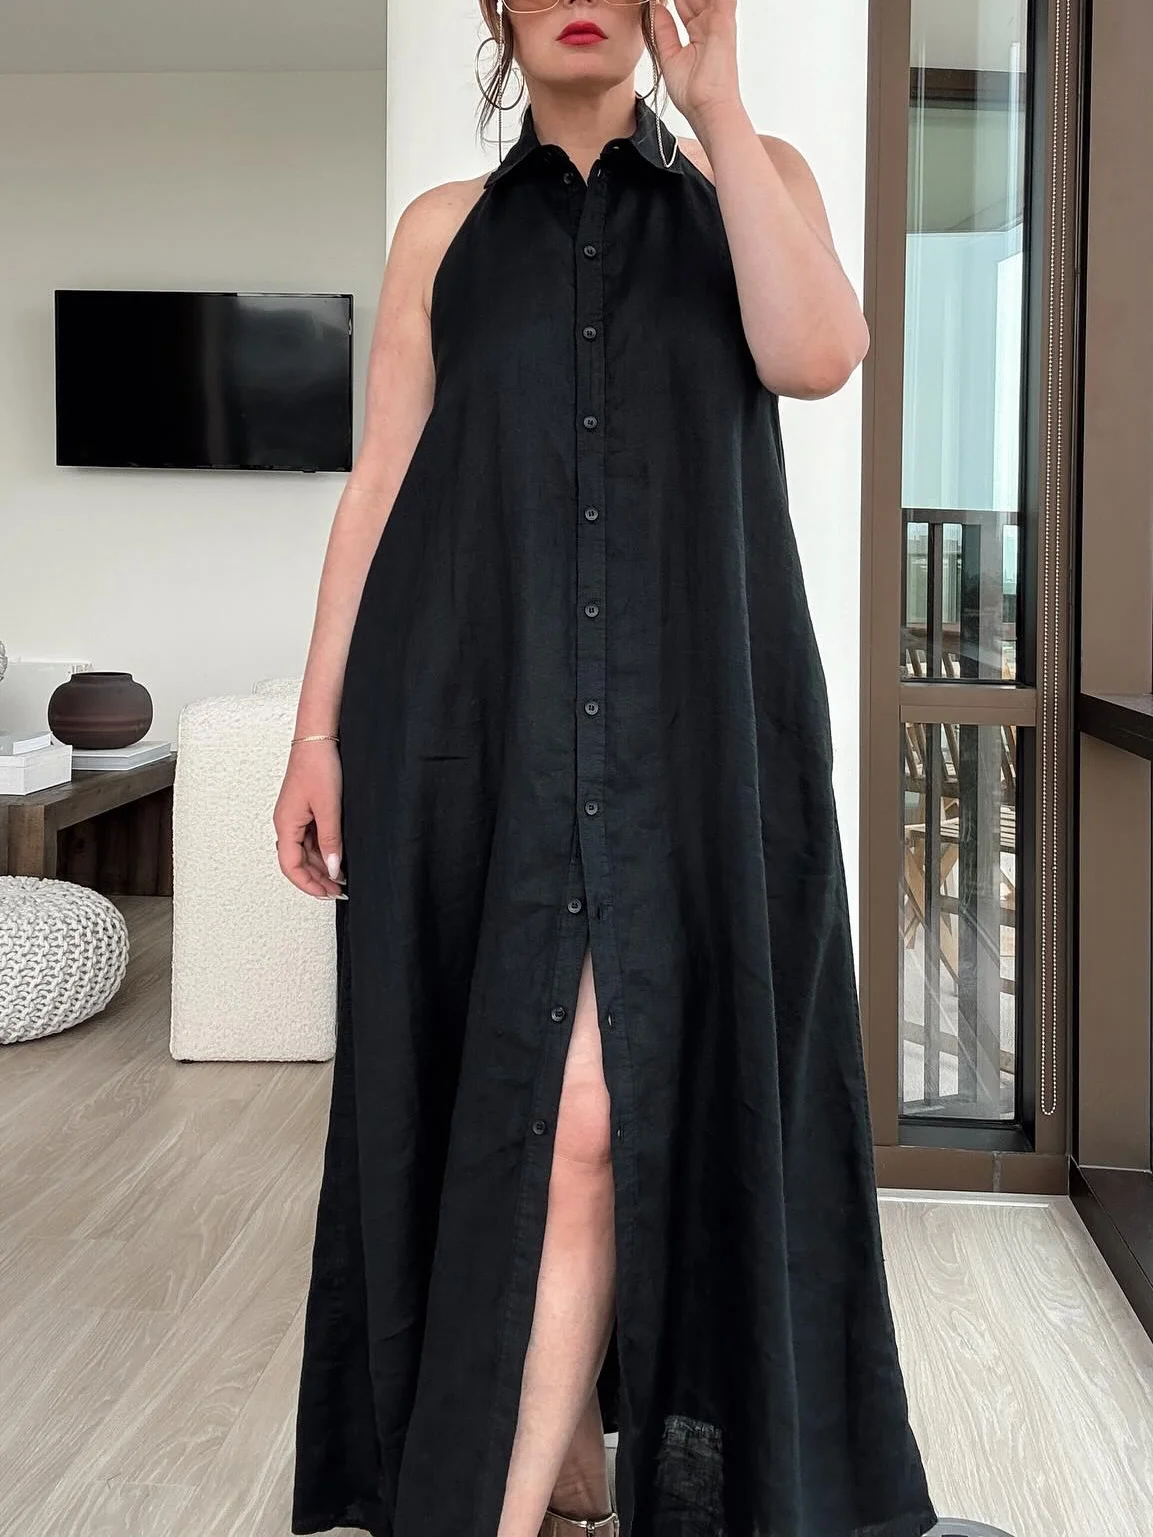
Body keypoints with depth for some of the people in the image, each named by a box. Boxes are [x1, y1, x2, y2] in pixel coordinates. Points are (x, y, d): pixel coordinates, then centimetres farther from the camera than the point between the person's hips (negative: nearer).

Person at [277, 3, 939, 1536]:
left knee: (591, 1110, -12)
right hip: (477, 708, 2)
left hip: (688, 707, -1)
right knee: (507, 1096, 5)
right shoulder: (443, 225, 17)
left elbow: (817, 353, -8)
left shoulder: (754, 178, 14)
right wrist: (319, 725, 3)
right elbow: (379, 483, 11)